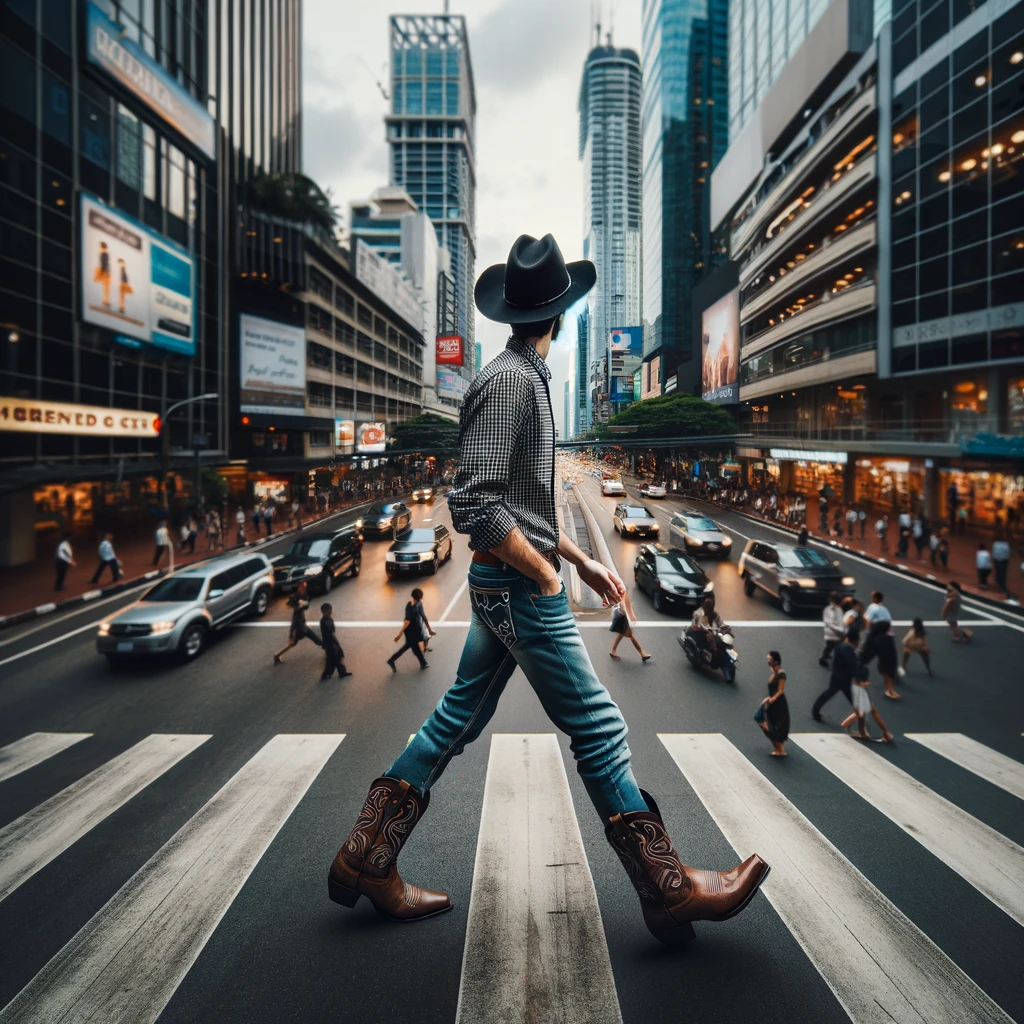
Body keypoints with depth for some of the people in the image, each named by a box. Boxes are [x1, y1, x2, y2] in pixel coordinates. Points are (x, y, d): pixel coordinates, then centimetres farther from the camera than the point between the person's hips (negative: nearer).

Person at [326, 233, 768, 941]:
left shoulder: (528, 378, 16)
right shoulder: (508, 380, -15)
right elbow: (476, 507, -23)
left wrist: (583, 560, 16)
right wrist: (545, 572, -14)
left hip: (508, 585, 10)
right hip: (521, 589, -10)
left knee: (458, 719, 15)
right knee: (598, 729, 0)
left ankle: (367, 857, 27)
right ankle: (670, 890, 16)